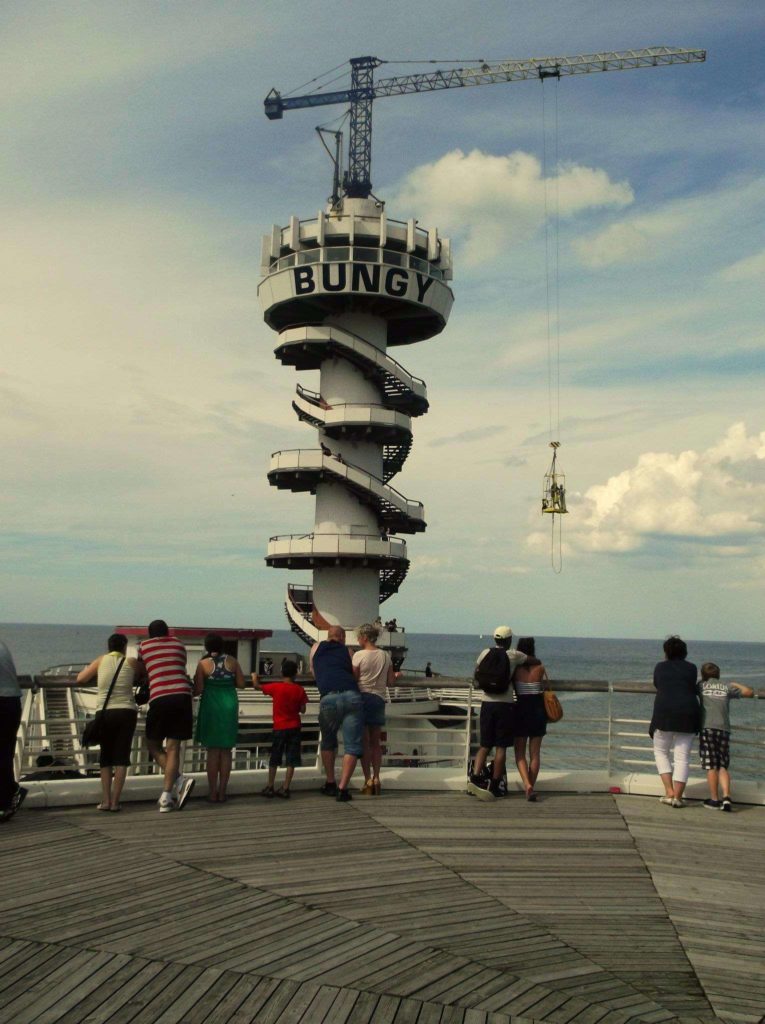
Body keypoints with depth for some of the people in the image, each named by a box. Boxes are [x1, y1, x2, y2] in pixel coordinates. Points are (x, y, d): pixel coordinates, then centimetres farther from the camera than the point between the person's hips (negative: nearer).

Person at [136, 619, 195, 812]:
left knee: (153, 745, 13)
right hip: (182, 695, 2)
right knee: (173, 747, 5)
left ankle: (179, 779, -6)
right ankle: (167, 796, -2)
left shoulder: (143, 646, 14)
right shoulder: (179, 644, 20)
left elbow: (140, 672, 24)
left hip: (159, 699, -2)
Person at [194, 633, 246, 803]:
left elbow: (198, 689, -8)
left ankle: (212, 793, 6)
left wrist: (190, 694, 12)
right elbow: (241, 684, 1)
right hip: (229, 706, 2)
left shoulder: (203, 664, -6)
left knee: (213, 750, 5)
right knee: (226, 751, 9)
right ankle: (222, 792, 10)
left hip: (211, 706, -2)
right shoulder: (232, 661, 1)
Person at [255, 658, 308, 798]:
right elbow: (302, 710, -3)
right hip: (294, 728, 1)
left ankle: (270, 787, 14)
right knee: (291, 760, 4)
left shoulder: (275, 687, -9)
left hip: (279, 728, -1)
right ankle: (285, 789, 3)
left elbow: (257, 686, 3)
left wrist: (254, 677, 23)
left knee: (274, 759, 11)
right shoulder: (299, 690, -5)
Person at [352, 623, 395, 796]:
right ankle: (376, 778, 10)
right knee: (376, 741, 13)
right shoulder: (385, 656, 5)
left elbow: (353, 679, -9)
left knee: (364, 741, 1)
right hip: (379, 699, 4)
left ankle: (368, 780, -1)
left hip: (362, 697, -4)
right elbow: (390, 681, 5)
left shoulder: (359, 655, -9)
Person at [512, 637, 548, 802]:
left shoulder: (515, 669, -7)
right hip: (538, 711, 1)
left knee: (520, 753, 7)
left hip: (521, 710, -1)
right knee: (535, 753, 11)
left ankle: (527, 785, -15)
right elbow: (546, 689, -1)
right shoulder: (540, 668, -5)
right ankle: (531, 787, 12)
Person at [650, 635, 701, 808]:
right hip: (687, 714, 1)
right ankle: (677, 797, 0)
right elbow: (692, 689, 13)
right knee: (682, 757, 5)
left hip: (664, 714, -1)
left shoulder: (660, 667, 8)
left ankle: (669, 792, 4)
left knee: (661, 751, 16)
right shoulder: (691, 668, 7)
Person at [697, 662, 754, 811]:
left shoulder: (701, 686, 9)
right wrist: (736, 685, 29)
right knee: (723, 766, 8)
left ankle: (715, 800, 3)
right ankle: (726, 797, -6)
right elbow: (750, 692, 12)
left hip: (707, 728, -2)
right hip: (724, 730, 2)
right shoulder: (727, 687, 11)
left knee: (711, 766, 2)